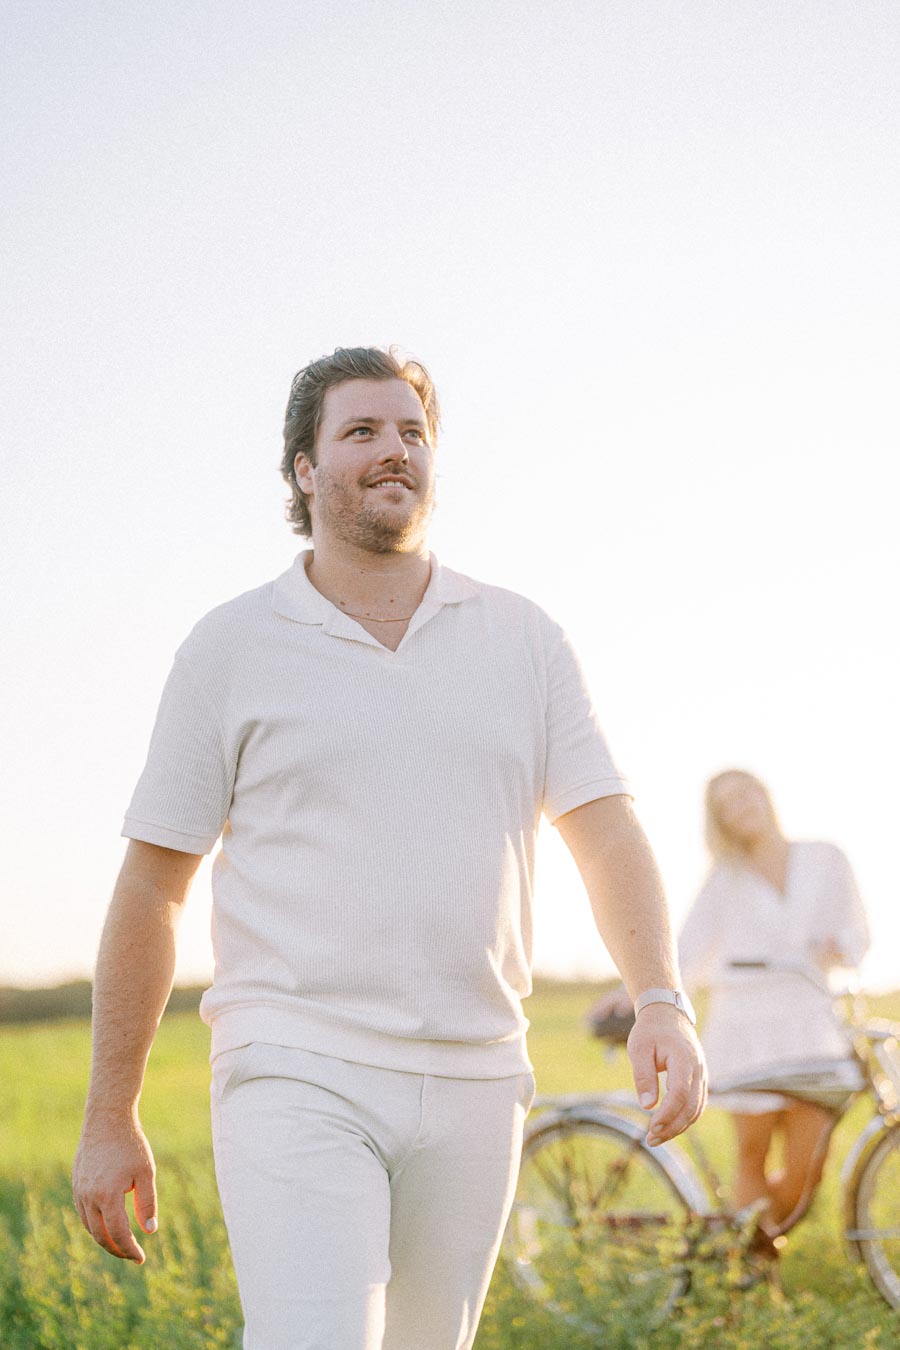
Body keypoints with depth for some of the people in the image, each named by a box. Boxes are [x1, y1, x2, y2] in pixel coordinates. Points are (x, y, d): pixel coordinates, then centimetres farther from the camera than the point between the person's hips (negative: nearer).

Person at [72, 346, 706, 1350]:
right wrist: (109, 1120, 2)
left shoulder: (522, 639, 9)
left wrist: (661, 1002, -14)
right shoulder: (232, 648, 2)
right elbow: (151, 889, 4)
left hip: (472, 1089, 3)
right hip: (297, 1079, -3)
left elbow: (606, 834, 5)